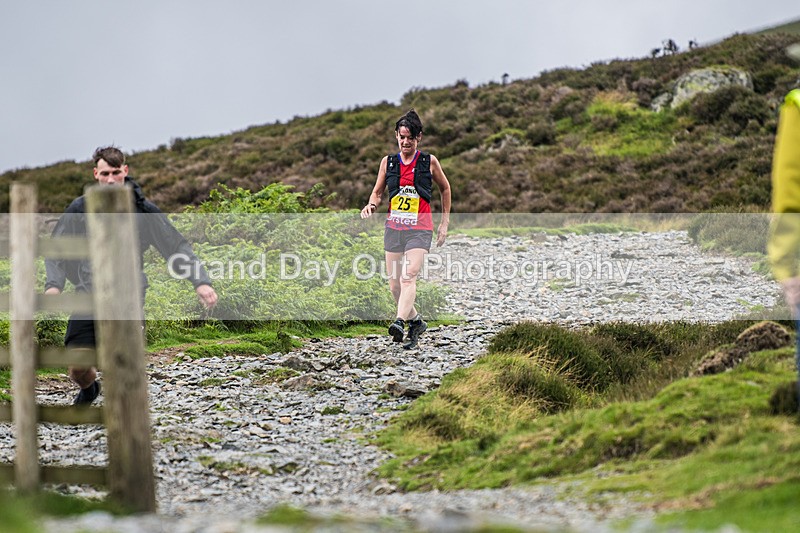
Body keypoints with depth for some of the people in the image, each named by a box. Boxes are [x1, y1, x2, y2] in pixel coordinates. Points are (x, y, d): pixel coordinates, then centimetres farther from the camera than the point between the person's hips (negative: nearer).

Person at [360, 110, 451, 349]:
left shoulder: (429, 161, 1)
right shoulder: (388, 162, 7)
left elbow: (445, 188, 14)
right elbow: (377, 191, 15)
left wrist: (444, 222, 12)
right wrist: (371, 205, -8)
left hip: (420, 228, -4)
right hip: (393, 227, 4)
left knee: (408, 276, -22)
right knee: (394, 284, 5)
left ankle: (400, 322, -36)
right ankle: (415, 321, 26)